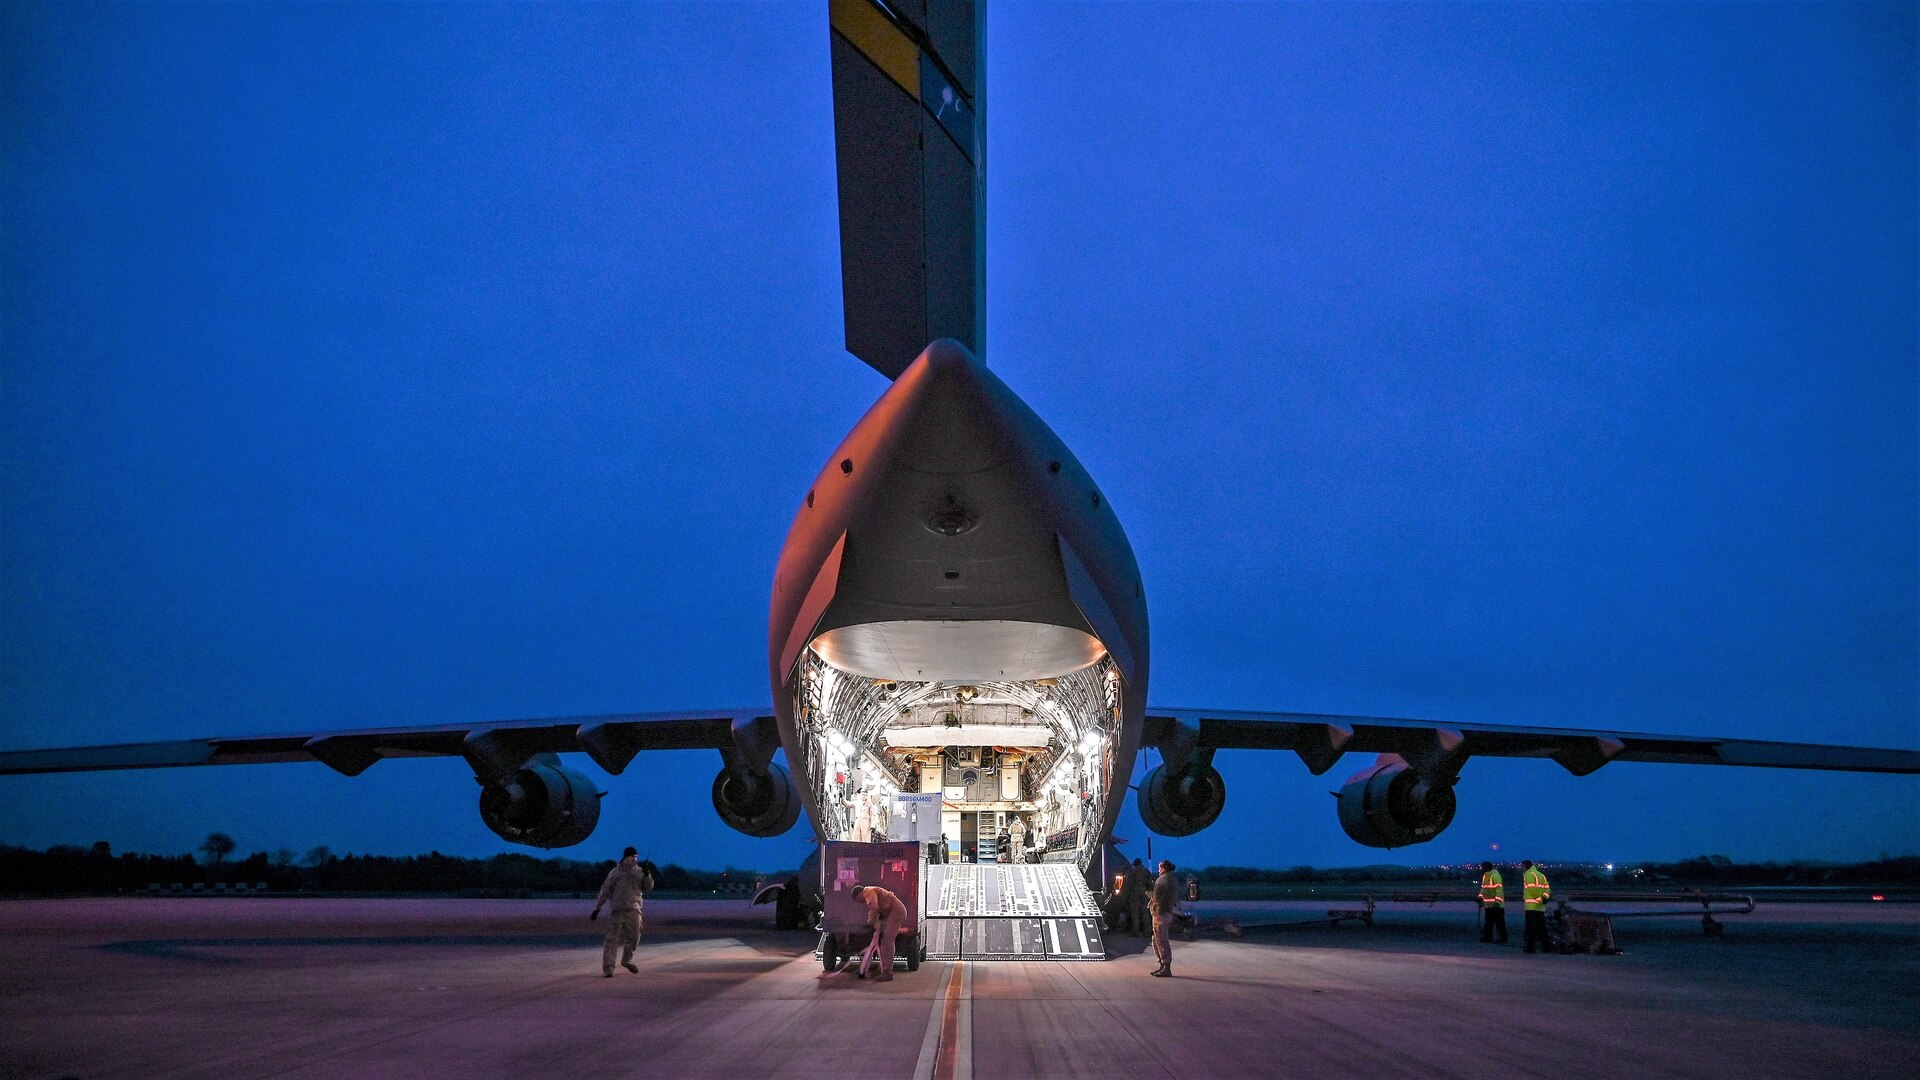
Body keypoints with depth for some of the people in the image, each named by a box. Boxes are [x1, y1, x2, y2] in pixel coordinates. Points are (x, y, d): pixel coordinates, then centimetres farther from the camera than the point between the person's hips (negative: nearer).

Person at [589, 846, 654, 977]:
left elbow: (649, 886, 2)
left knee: (634, 937, 7)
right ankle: (608, 967, -6)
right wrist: (597, 908, 2)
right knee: (612, 938, -6)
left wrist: (647, 875, -15)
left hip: (634, 910, 3)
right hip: (617, 910, -3)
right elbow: (605, 891, 5)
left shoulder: (640, 872, 10)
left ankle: (627, 960, 29)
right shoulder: (615, 872, 3)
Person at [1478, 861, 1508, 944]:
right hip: (1488, 904, 9)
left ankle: (1503, 938, 3)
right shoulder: (1485, 876, 14)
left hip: (1495, 904, -9)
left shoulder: (1495, 876, -14)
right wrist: (1480, 896, 12)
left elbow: (1499, 889, -20)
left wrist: (1497, 901, -26)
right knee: (1488, 922, 12)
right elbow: (1483, 888, 24)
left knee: (1499, 922, -3)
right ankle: (1488, 937, 17)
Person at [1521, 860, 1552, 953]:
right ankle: (1545, 946, 13)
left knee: (1531, 928, -5)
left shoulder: (1529, 875, -7)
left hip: (1531, 906, -8)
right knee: (1541, 927, 12)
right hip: (1541, 907, 8)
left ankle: (1530, 947, -7)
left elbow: (1532, 889, -17)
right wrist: (1545, 897, -3)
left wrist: (1540, 899, -10)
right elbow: (1547, 888, 10)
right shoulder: (1541, 875, 19)